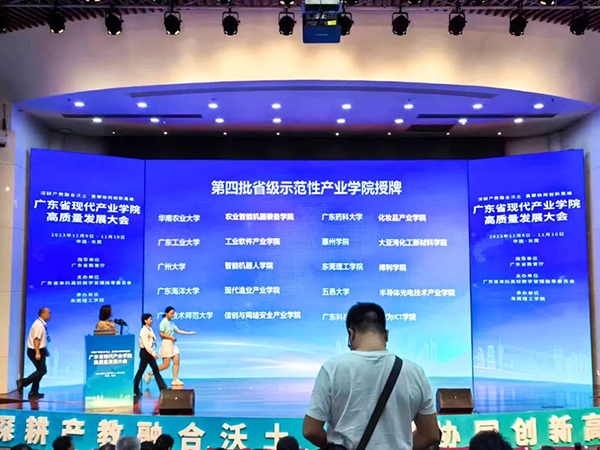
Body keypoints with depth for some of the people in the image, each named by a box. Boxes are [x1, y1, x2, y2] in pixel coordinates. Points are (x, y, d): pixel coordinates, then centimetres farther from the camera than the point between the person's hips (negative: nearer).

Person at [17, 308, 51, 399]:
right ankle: (22, 382, -6)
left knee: (41, 371, 12)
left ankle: (34, 392, 17)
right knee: (42, 371, -11)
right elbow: (36, 339, -25)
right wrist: (37, 353, -29)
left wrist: (44, 350, 21)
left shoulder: (42, 324, 12)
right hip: (35, 351, -10)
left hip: (39, 351, 10)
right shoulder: (38, 324, -17)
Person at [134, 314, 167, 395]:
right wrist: (153, 353, -21)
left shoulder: (150, 329, 11)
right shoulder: (144, 330, -15)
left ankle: (163, 388, 8)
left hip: (150, 352, 9)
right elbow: (145, 344, -20)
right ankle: (135, 389, 11)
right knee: (141, 370, 0)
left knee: (156, 370, 7)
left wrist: (153, 353, 10)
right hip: (145, 352, -9)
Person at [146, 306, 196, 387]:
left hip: (172, 344, 8)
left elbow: (178, 330, 10)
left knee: (176, 362, 2)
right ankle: (150, 374, 8)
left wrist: (189, 333, 7)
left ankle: (175, 380, 7)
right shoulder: (163, 322, -12)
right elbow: (161, 334, -16)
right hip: (166, 344, -8)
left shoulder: (171, 322, 11)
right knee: (166, 365, -5)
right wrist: (171, 337, -12)